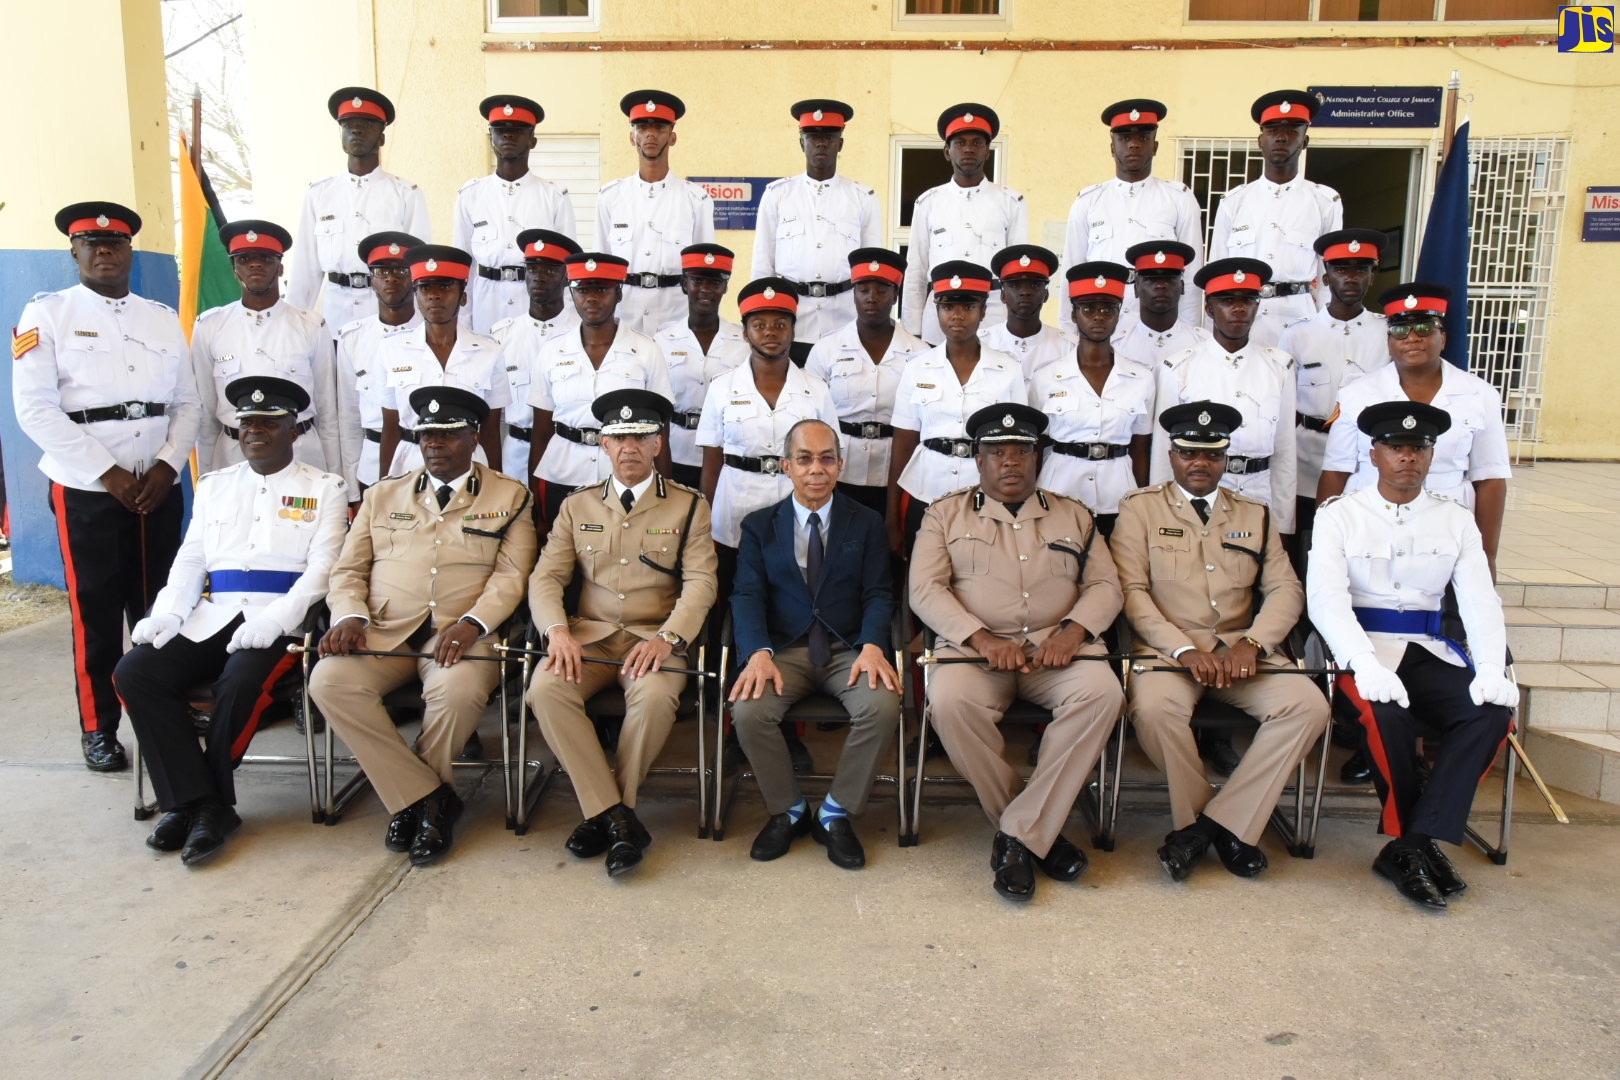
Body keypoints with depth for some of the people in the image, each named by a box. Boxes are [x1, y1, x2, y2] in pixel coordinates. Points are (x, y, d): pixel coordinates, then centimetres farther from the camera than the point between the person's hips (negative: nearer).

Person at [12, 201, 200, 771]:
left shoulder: (164, 317, 13)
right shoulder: (46, 313, 2)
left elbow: (187, 403, 9)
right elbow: (35, 408, -7)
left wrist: (166, 466, -7)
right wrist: (108, 473, -12)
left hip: (158, 486, 3)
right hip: (86, 488, -3)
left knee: (158, 606, 7)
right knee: (95, 613, 3)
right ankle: (98, 729, 16)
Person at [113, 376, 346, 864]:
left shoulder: (324, 489, 7)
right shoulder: (214, 485, 22)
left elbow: (322, 566, -4)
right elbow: (190, 561, 17)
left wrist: (271, 620, -19)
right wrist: (167, 613, -3)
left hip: (281, 619, -5)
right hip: (212, 616, 5)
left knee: (242, 682, -33)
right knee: (135, 672, -18)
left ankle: (205, 803, -10)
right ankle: (198, 803, -15)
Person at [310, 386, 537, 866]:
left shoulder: (509, 497, 12)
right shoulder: (384, 495, 21)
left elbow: (511, 575, 1)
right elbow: (348, 570, 16)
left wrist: (471, 624, -17)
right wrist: (350, 616, -5)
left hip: (461, 635, -3)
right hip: (383, 633, 3)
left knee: (458, 690, -36)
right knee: (329, 680, -27)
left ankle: (409, 799, -7)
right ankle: (430, 798, -16)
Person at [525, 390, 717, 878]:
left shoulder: (689, 506, 8)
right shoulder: (577, 507, 16)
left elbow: (700, 583, -2)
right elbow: (546, 576, 8)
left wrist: (666, 639, -20)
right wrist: (557, 630, -13)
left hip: (656, 637, -2)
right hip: (588, 634, 2)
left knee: (655, 697, -35)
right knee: (545, 689, -29)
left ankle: (607, 813, -12)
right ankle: (616, 817, -21)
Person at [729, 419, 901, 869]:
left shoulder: (866, 524, 12)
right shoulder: (759, 526, 11)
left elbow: (877, 594, 3)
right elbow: (747, 595, -1)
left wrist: (872, 646, -19)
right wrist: (759, 653, -21)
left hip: (849, 649, 0)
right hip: (784, 649, 0)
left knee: (883, 705, -30)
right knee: (748, 711, -29)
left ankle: (837, 813, -7)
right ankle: (788, 810, -1)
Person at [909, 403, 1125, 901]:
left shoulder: (1074, 516, 21)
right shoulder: (946, 515, 14)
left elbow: (1105, 585, 12)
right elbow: (926, 589, 1)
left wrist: (1073, 630, -10)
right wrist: (982, 639, -14)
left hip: (1056, 649, 2)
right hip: (974, 647, -1)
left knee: (1102, 691, -31)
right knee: (949, 700, -34)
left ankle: (1019, 836, -23)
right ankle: (1040, 831, -16)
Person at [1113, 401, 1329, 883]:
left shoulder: (1255, 516, 18)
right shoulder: (1140, 508, 8)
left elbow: (1286, 590, 8)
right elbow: (1132, 590, -4)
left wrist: (1252, 644, -12)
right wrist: (1186, 651, -16)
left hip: (1242, 649, 4)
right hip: (1168, 648, -3)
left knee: (1309, 706, -23)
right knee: (1153, 708, -34)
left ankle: (1209, 823, -14)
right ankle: (1226, 826, -10)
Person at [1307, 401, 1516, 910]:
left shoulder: (1456, 519, 11)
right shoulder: (1339, 515, 0)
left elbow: (1480, 601, 2)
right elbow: (1326, 600, -13)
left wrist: (1492, 672, -17)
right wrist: (1367, 666, -29)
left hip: (1431, 652, 4)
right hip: (1362, 651, -4)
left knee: (1493, 713, -24)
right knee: (1389, 714, -33)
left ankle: (1409, 847, -16)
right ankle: (1422, 842, -8)